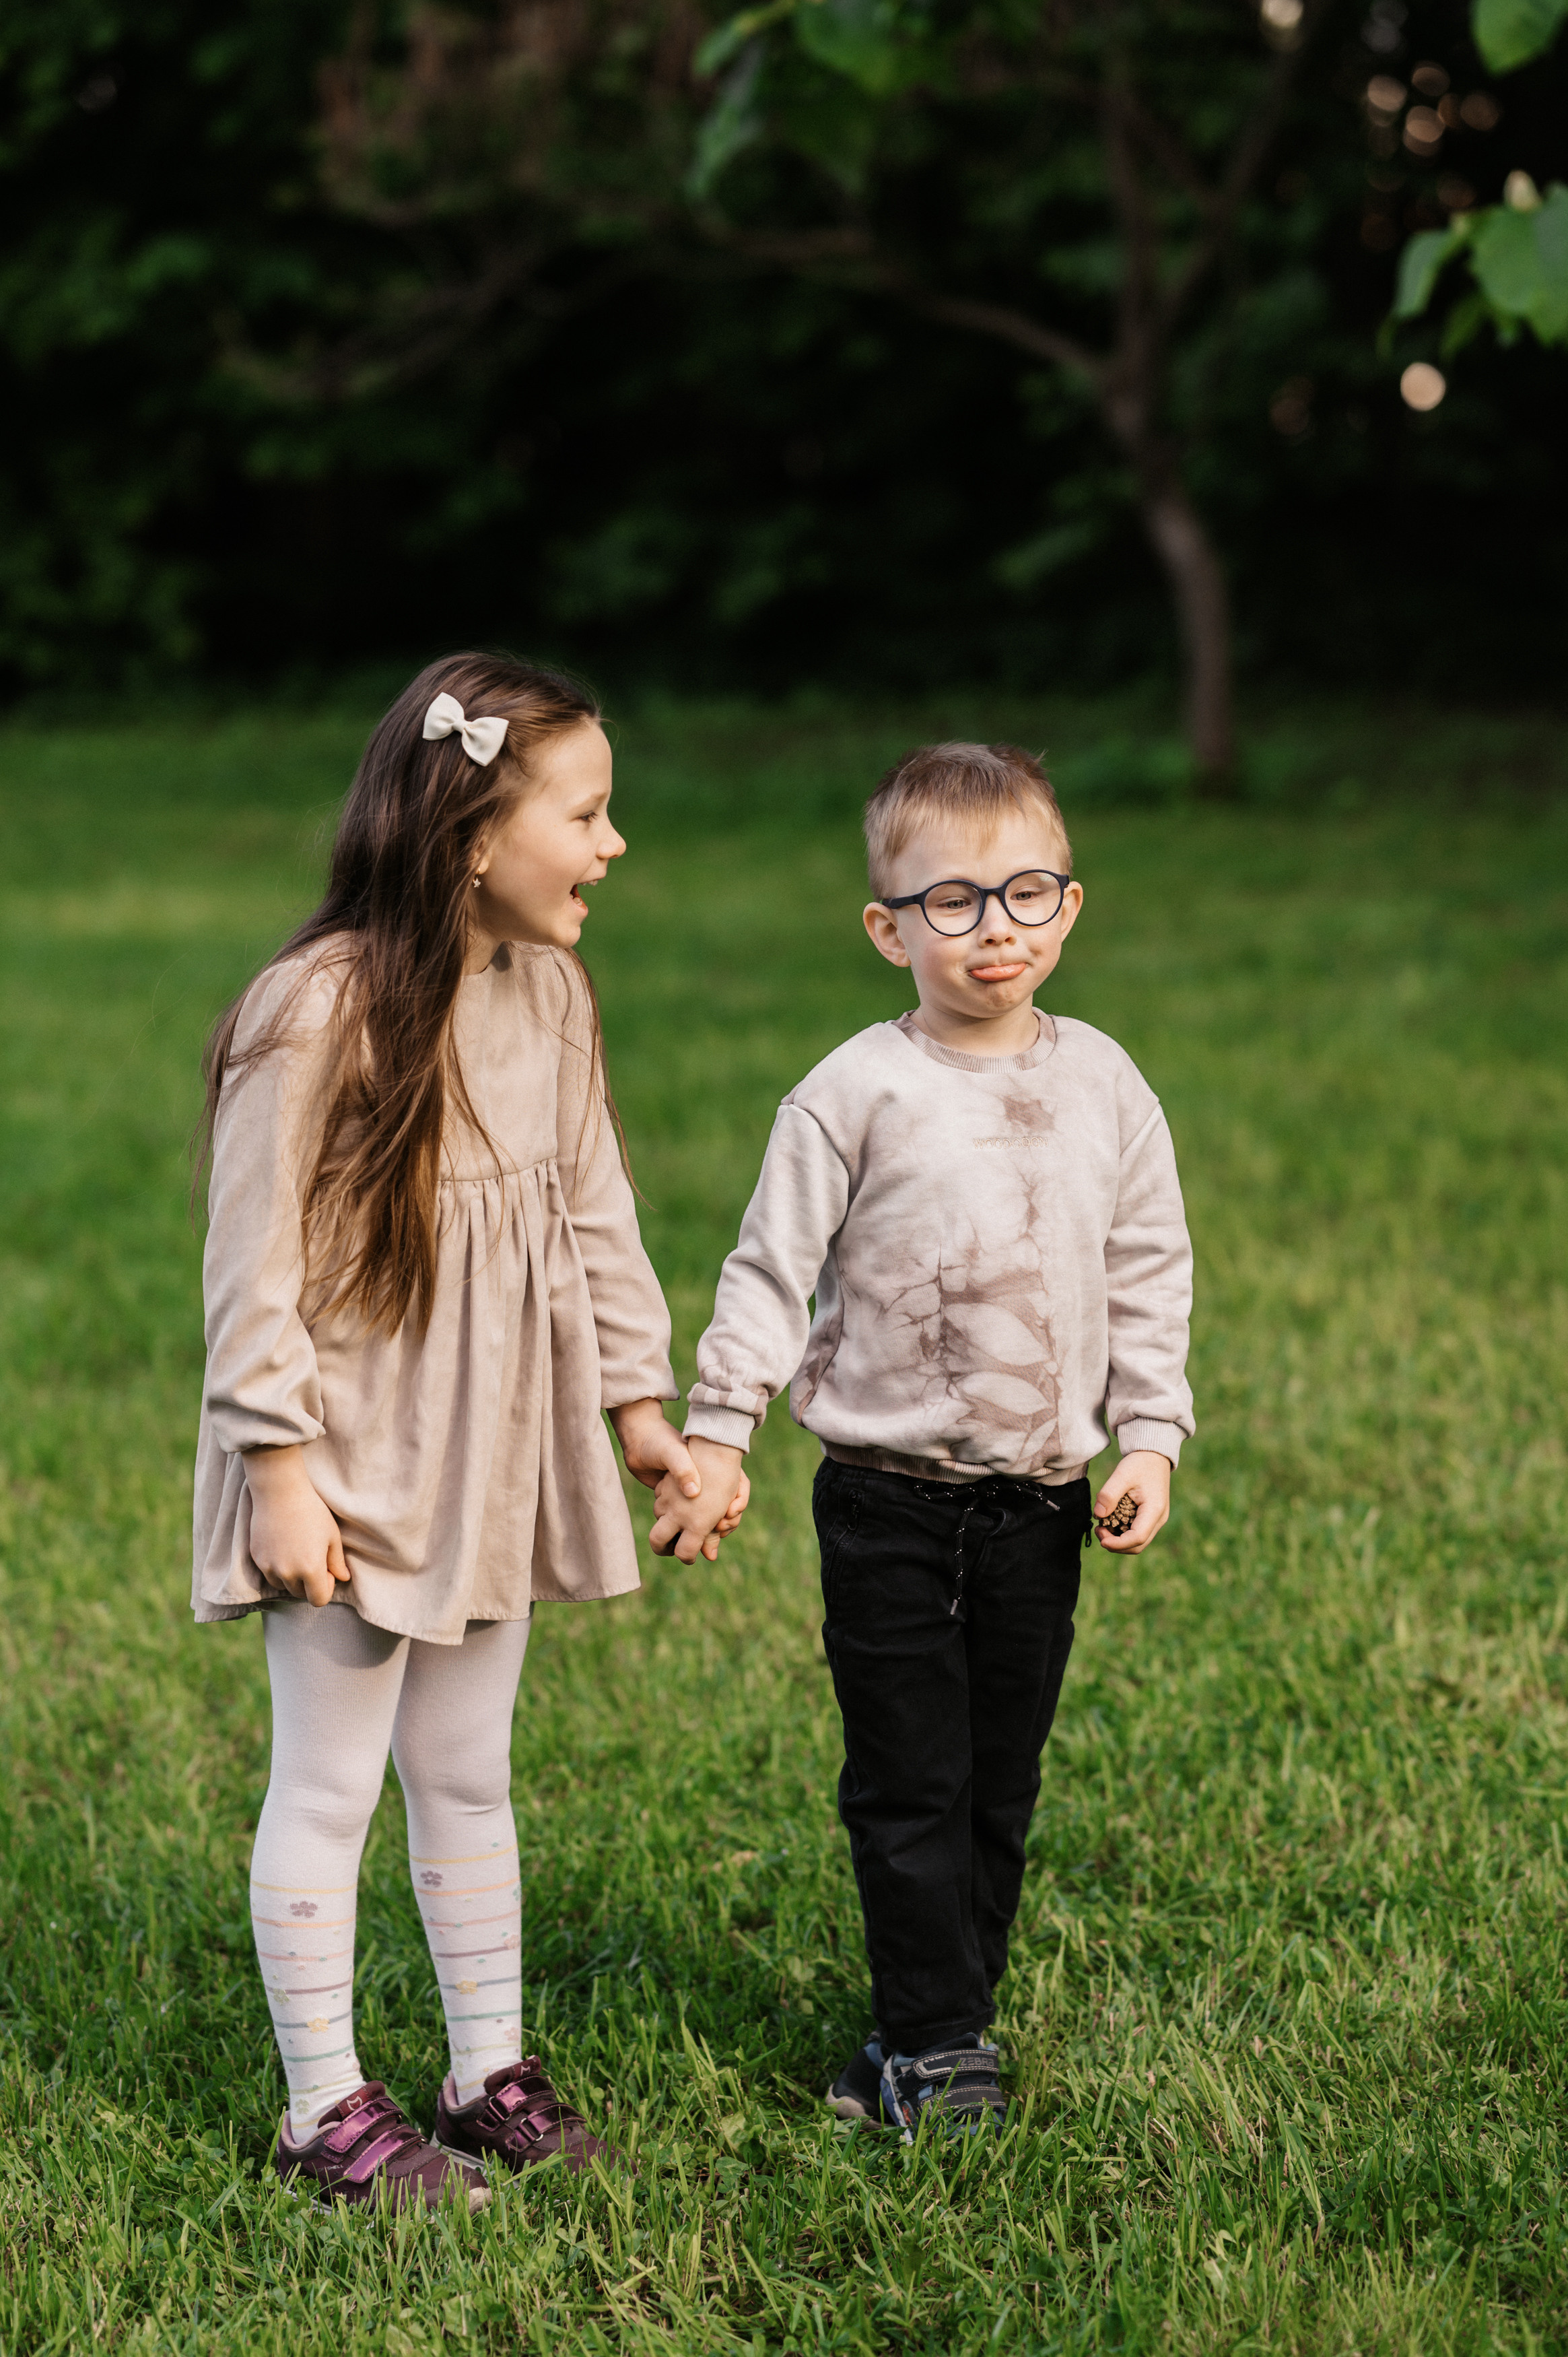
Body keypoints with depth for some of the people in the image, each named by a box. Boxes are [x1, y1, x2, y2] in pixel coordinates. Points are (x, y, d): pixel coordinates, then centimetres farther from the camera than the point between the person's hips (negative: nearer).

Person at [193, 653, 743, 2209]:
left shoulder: (552, 993, 3)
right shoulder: (319, 1009, -19)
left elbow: (593, 1220, 11)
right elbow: (258, 1261, -16)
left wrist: (641, 1411, 11)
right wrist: (282, 1469, -16)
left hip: (491, 1462, 7)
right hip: (350, 1472, -7)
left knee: (468, 1774, 18)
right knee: (328, 1787, 5)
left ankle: (489, 2070, 30)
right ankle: (327, 2115, 17)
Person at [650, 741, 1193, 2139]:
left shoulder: (1104, 1089, 2)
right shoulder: (857, 1094, -8)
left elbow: (1150, 1277, 9)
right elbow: (772, 1269, -4)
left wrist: (1149, 1440, 1)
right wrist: (715, 1439, -6)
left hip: (1042, 1500, 3)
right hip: (889, 1499, -3)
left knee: (999, 1784, 11)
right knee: (910, 1782, 1)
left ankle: (932, 2034, 23)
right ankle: (937, 2043, 11)